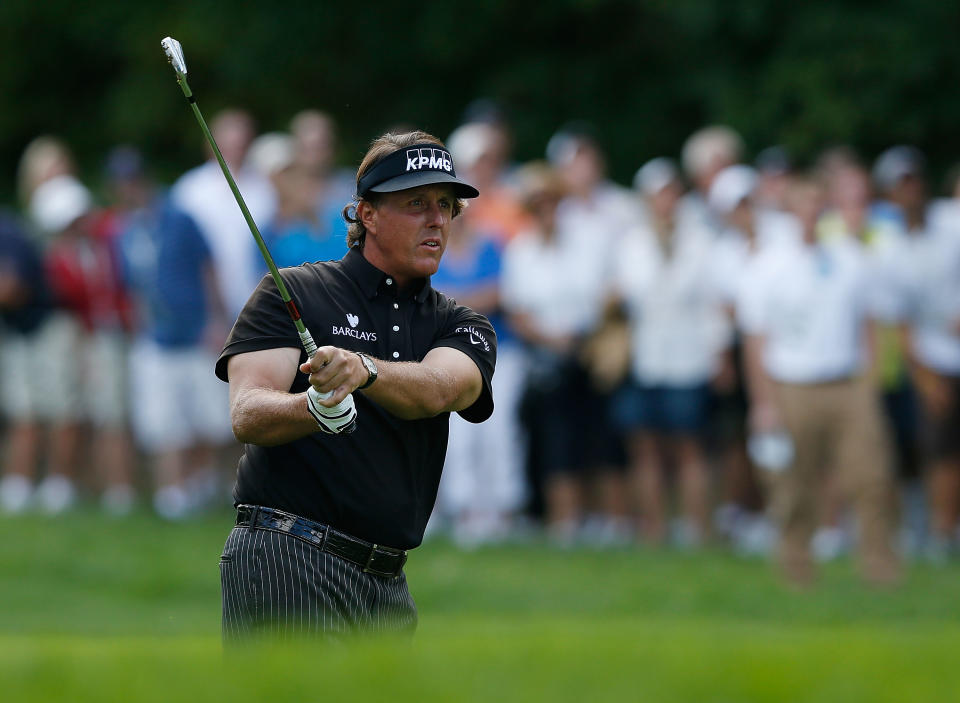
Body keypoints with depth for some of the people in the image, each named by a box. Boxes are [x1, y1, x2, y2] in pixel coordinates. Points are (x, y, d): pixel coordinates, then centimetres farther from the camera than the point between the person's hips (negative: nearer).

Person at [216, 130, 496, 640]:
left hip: (387, 584, 5)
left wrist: (363, 370, -33)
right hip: (286, 558, -5)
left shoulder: (462, 328, 15)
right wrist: (315, 407, -33)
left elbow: (436, 389, -10)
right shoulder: (291, 293, 4)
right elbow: (247, 415, -9)